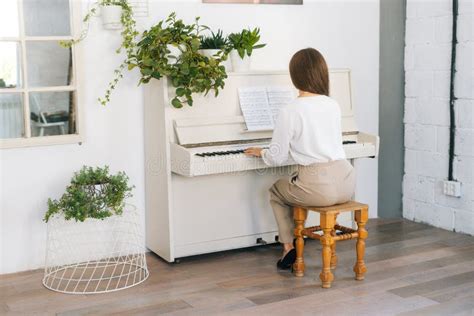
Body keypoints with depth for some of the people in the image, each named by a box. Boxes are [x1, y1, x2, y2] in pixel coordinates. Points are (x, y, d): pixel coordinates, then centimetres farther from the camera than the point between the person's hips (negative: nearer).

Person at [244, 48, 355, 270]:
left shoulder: (289, 112, -8)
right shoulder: (334, 106, 8)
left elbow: (276, 158, -3)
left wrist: (261, 152, 19)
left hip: (319, 188, -5)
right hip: (346, 184, 5)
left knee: (276, 191, 26)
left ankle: (289, 246, 22)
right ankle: (294, 234, 43)